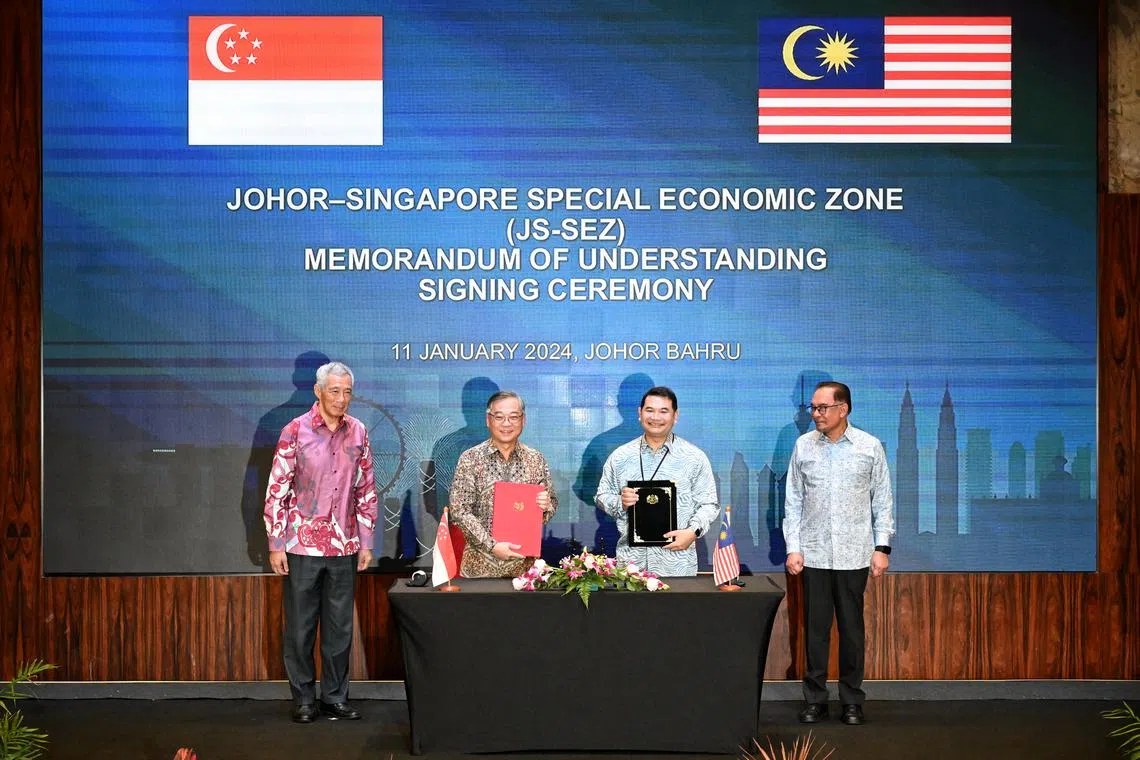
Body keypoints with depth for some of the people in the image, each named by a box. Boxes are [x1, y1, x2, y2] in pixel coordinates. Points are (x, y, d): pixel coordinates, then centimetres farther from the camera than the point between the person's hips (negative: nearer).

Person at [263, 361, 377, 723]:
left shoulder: (359, 432, 3)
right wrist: (275, 544, -8)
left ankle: (335, 696, 21)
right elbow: (276, 490, -6)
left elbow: (366, 490, 9)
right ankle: (303, 697, 19)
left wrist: (366, 541, 7)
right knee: (300, 626, 6)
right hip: (302, 544, -3)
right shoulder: (295, 431, -7)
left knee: (340, 626, 9)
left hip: (344, 546, 3)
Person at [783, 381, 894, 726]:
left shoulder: (870, 447, 0)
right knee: (815, 627, 4)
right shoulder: (803, 446, 3)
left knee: (852, 628, 6)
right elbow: (793, 501, 5)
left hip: (853, 554, -1)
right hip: (814, 553, 1)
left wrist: (882, 547, -1)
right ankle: (815, 699, 14)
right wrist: (793, 547, 0)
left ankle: (852, 700, 17)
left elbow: (882, 501, 4)